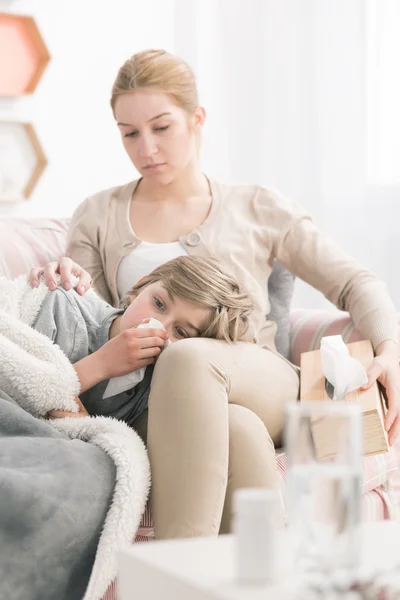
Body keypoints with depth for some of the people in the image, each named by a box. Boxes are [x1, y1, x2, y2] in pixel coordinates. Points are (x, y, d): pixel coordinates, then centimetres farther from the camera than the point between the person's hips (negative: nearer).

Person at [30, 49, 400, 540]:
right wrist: (64, 285, -6)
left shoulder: (255, 209, 17)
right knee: (236, 430, -37)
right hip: (155, 407, 0)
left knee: (187, 357, -37)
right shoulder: (98, 217, 20)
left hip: (261, 385, 0)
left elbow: (355, 283, 16)